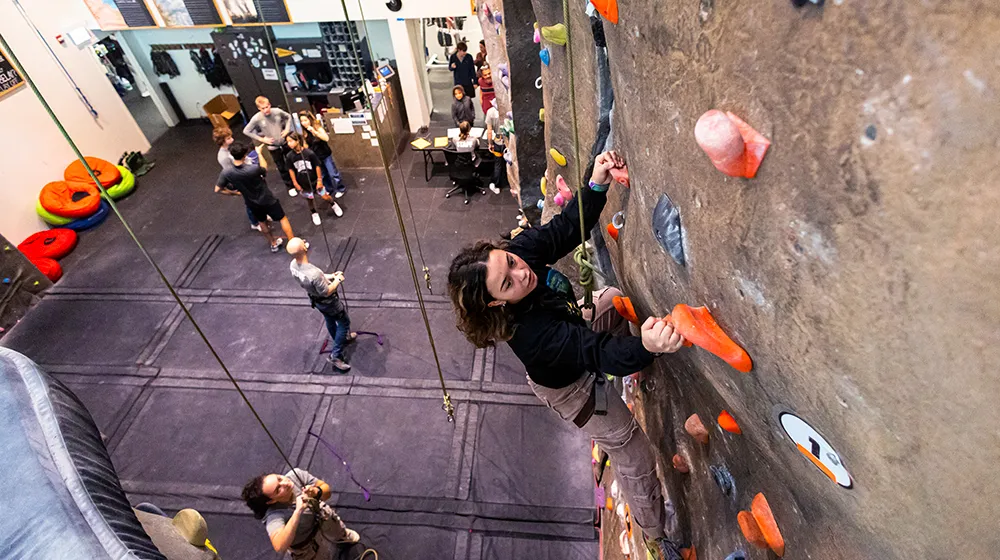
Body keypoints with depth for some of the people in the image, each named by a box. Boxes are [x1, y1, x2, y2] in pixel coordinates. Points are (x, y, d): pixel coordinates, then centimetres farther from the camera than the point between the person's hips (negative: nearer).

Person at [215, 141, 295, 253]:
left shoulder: (226, 173, -22)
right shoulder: (253, 169, -33)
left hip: (252, 203, 4)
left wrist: (233, 193, 5)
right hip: (267, 199, -4)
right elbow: (265, 171, -9)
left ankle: (274, 244, 45)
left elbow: (218, 189, -11)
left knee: (262, 222, 28)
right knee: (282, 219, 15)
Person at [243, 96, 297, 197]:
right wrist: (261, 139, -13)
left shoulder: (277, 111, -14)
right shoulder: (256, 118, -20)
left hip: (285, 142, 2)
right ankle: (290, 187, 29)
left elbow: (288, 117, 6)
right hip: (273, 147, -2)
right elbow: (246, 131, -10)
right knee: (282, 168, 11)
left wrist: (287, 129, -6)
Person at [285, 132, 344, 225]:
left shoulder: (309, 153, -23)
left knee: (325, 197, 8)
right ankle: (314, 213, 43)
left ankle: (333, 205, 40)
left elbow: (317, 166, -13)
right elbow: (291, 170, -2)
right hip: (303, 184, 2)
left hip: (314, 180, -2)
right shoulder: (289, 156, -14)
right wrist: (295, 183, 1)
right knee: (309, 200, 17)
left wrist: (319, 180, -9)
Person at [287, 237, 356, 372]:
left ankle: (342, 338, 57)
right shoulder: (314, 273, -44)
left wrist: (330, 276, -1)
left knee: (330, 321, 31)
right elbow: (326, 292, -28)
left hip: (315, 300, 7)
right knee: (344, 322, 17)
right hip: (328, 302, -7)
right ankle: (335, 355, 23)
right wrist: (337, 280, -13)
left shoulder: (293, 266, -18)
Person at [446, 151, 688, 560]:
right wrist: (646, 348, -64)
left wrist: (597, 185, -36)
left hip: (575, 332, 7)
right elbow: (601, 354, -44)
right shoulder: (527, 334, -44)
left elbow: (567, 228, -19)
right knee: (635, 457, 9)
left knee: (616, 297, 24)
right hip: (569, 387, -6)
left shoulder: (522, 248, -28)